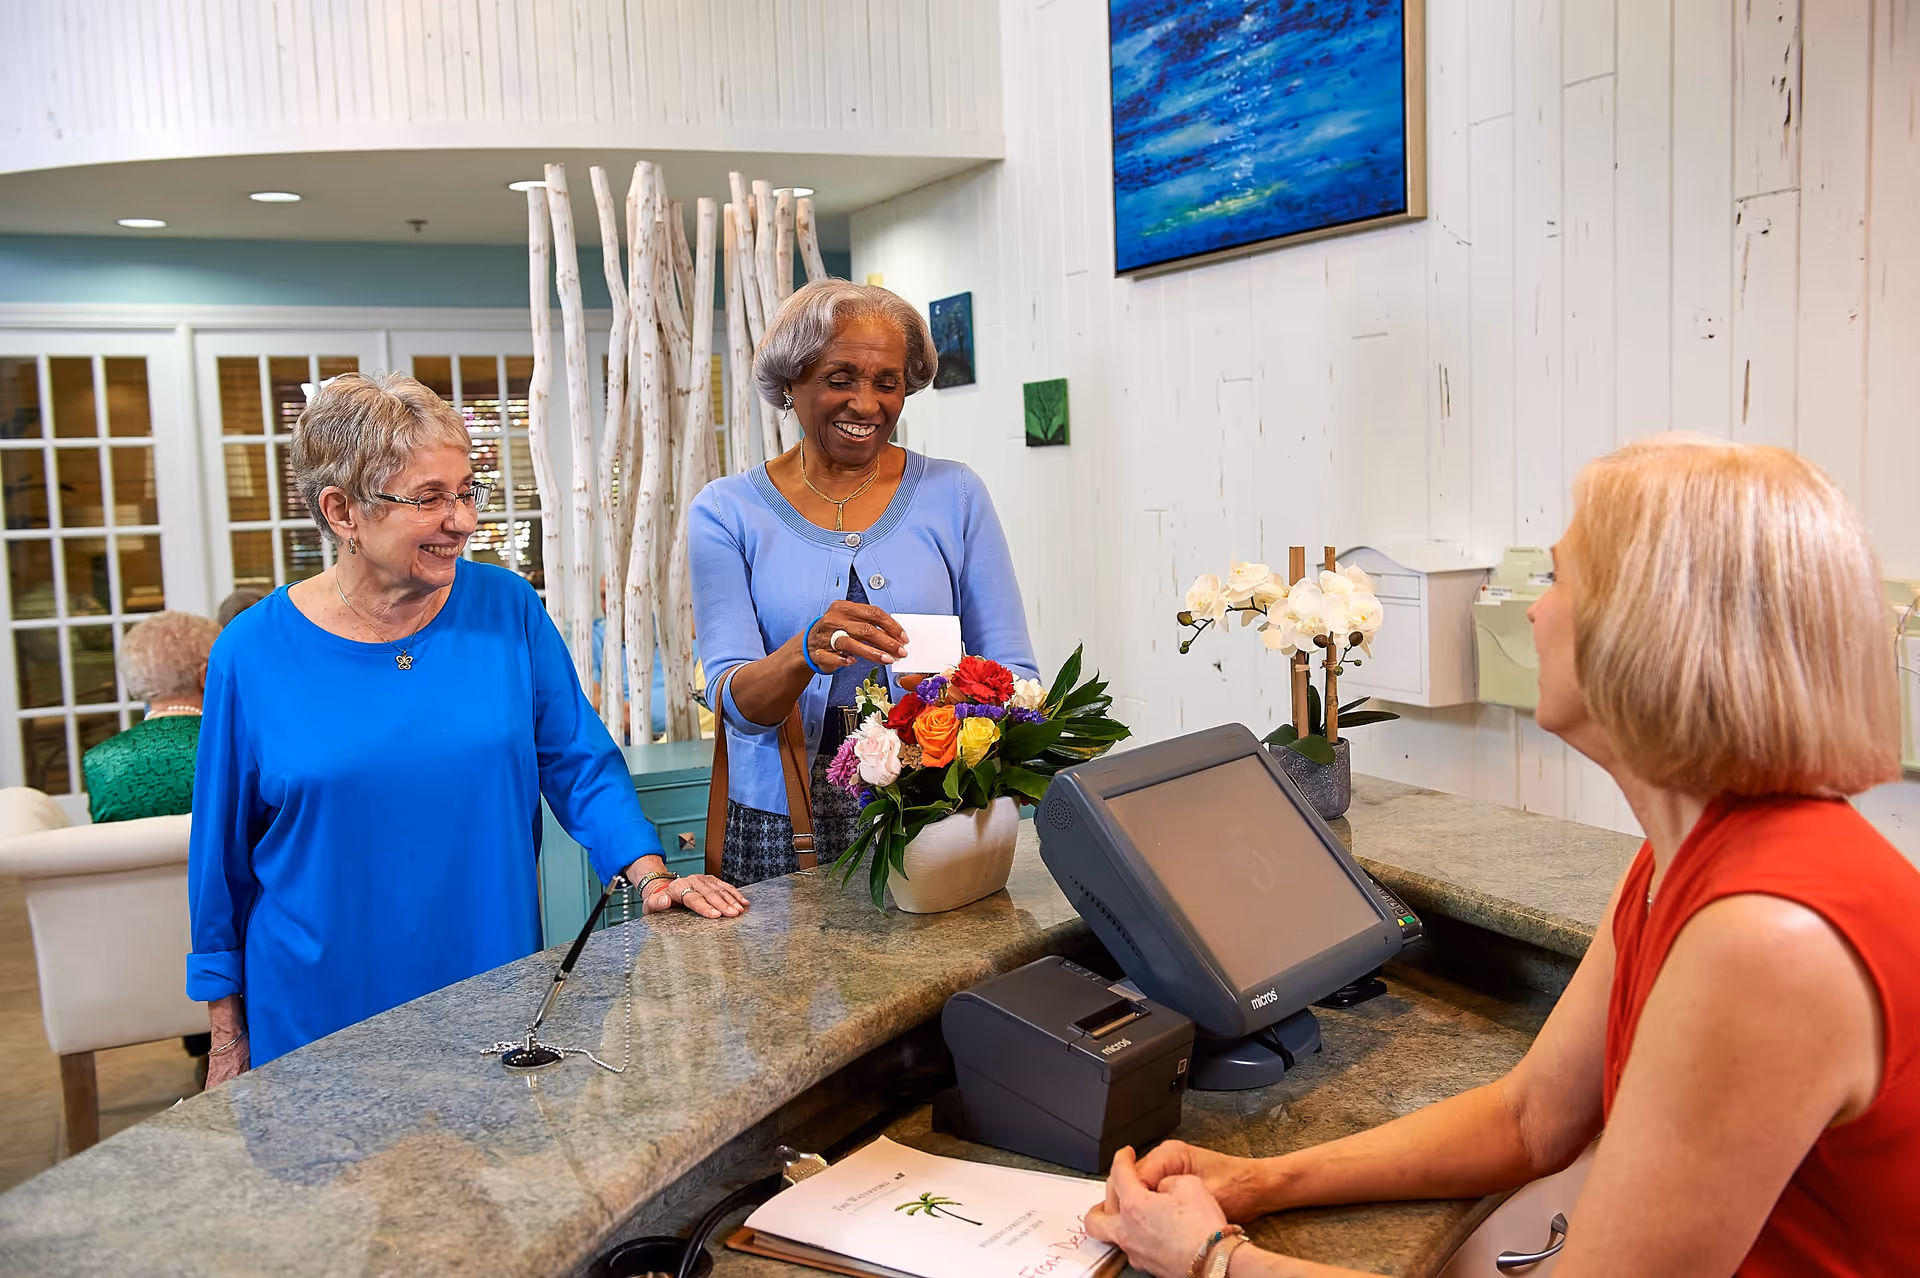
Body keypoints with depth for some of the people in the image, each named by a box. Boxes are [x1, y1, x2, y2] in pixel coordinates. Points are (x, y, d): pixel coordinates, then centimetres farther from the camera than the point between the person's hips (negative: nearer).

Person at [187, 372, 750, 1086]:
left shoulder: (506, 608, -3)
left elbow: (580, 763, 1)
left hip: (497, 993, 2)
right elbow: (225, 855, 0)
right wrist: (227, 1040, 4)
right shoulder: (254, 652, -7)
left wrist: (649, 873, -13)